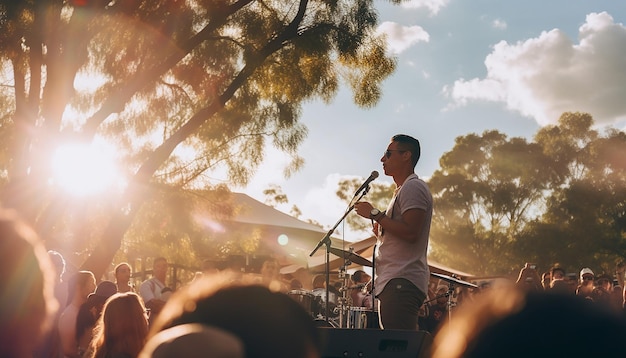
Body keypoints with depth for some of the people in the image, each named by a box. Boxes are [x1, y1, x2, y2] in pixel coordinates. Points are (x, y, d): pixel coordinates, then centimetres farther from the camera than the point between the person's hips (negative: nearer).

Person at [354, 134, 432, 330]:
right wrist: (381, 230, 14)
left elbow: (410, 233, -21)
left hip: (401, 283, -11)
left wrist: (375, 214, -13)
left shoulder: (413, 187, -7)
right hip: (394, 283, 11)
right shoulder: (403, 190, 26)